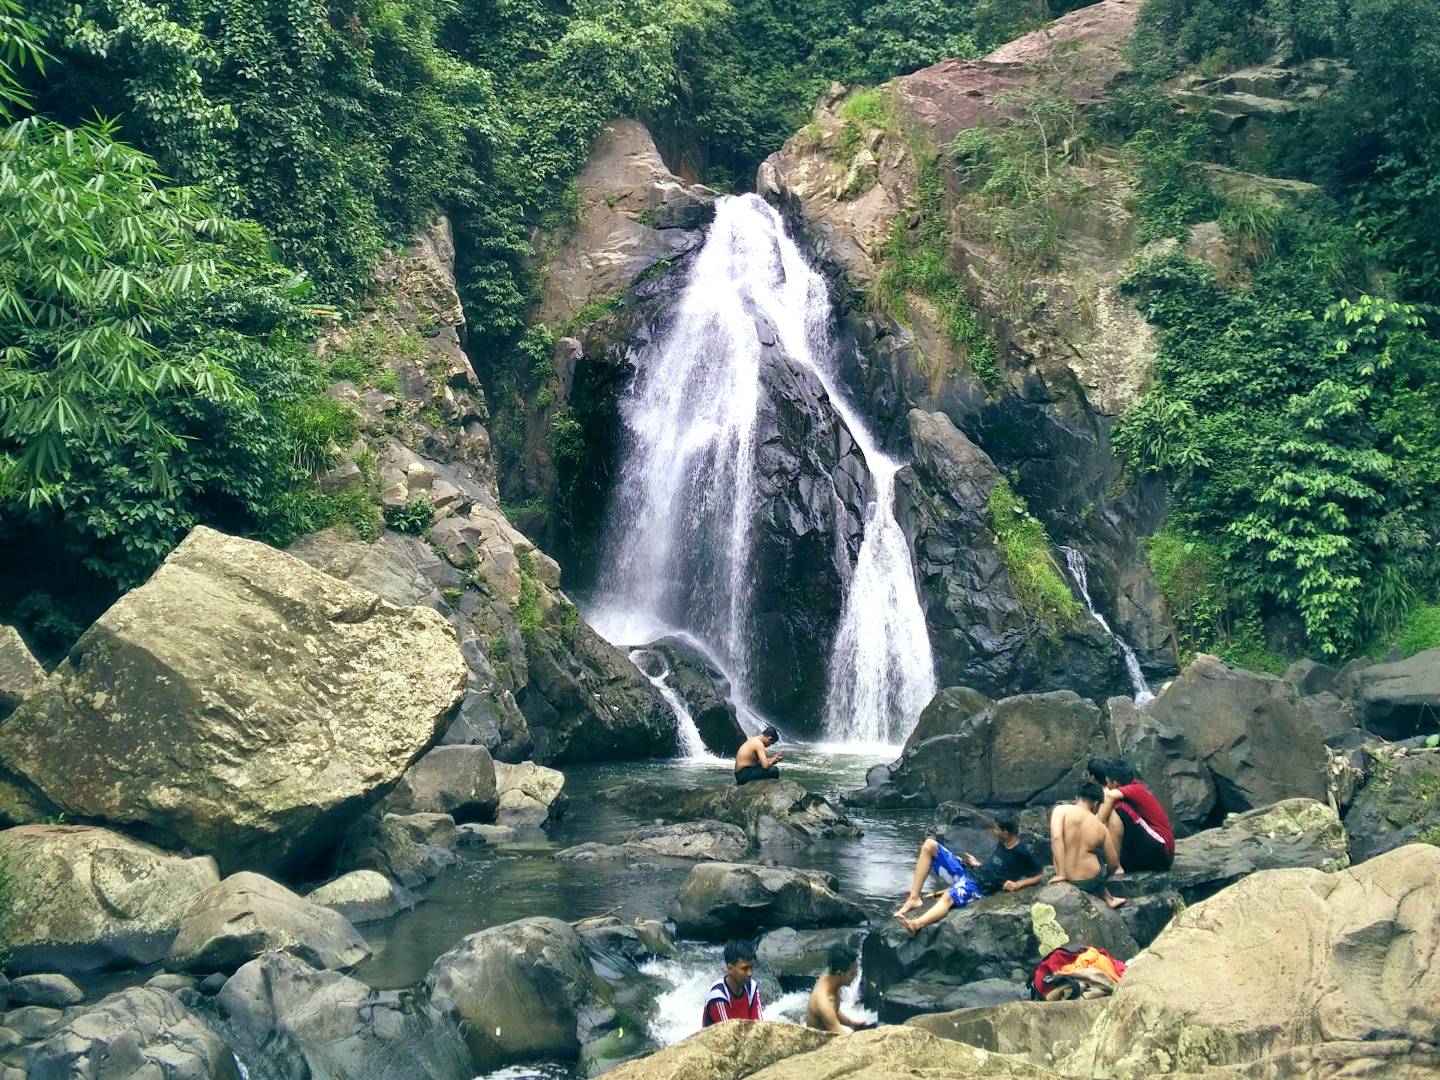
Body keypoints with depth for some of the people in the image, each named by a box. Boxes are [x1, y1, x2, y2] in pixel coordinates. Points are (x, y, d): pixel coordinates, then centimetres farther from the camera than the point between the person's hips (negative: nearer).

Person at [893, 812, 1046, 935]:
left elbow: (1041, 875, -4)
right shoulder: (1002, 842, 14)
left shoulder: (1024, 852, -9)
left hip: (979, 886, -9)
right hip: (965, 871, 9)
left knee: (948, 897, -40)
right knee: (929, 845, -6)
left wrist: (1017, 884, -14)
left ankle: (915, 925, -68)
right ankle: (913, 898, -14)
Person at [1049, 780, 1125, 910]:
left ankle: (1108, 899, 40)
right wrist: (1105, 877, 30)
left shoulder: (1061, 810, -7)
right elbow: (1113, 864, 7)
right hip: (1091, 879, 0)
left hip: (1068, 880, 0)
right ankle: (1109, 899, 38)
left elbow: (1056, 837, -24)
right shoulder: (1101, 828, -1)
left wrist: (1061, 874, -19)